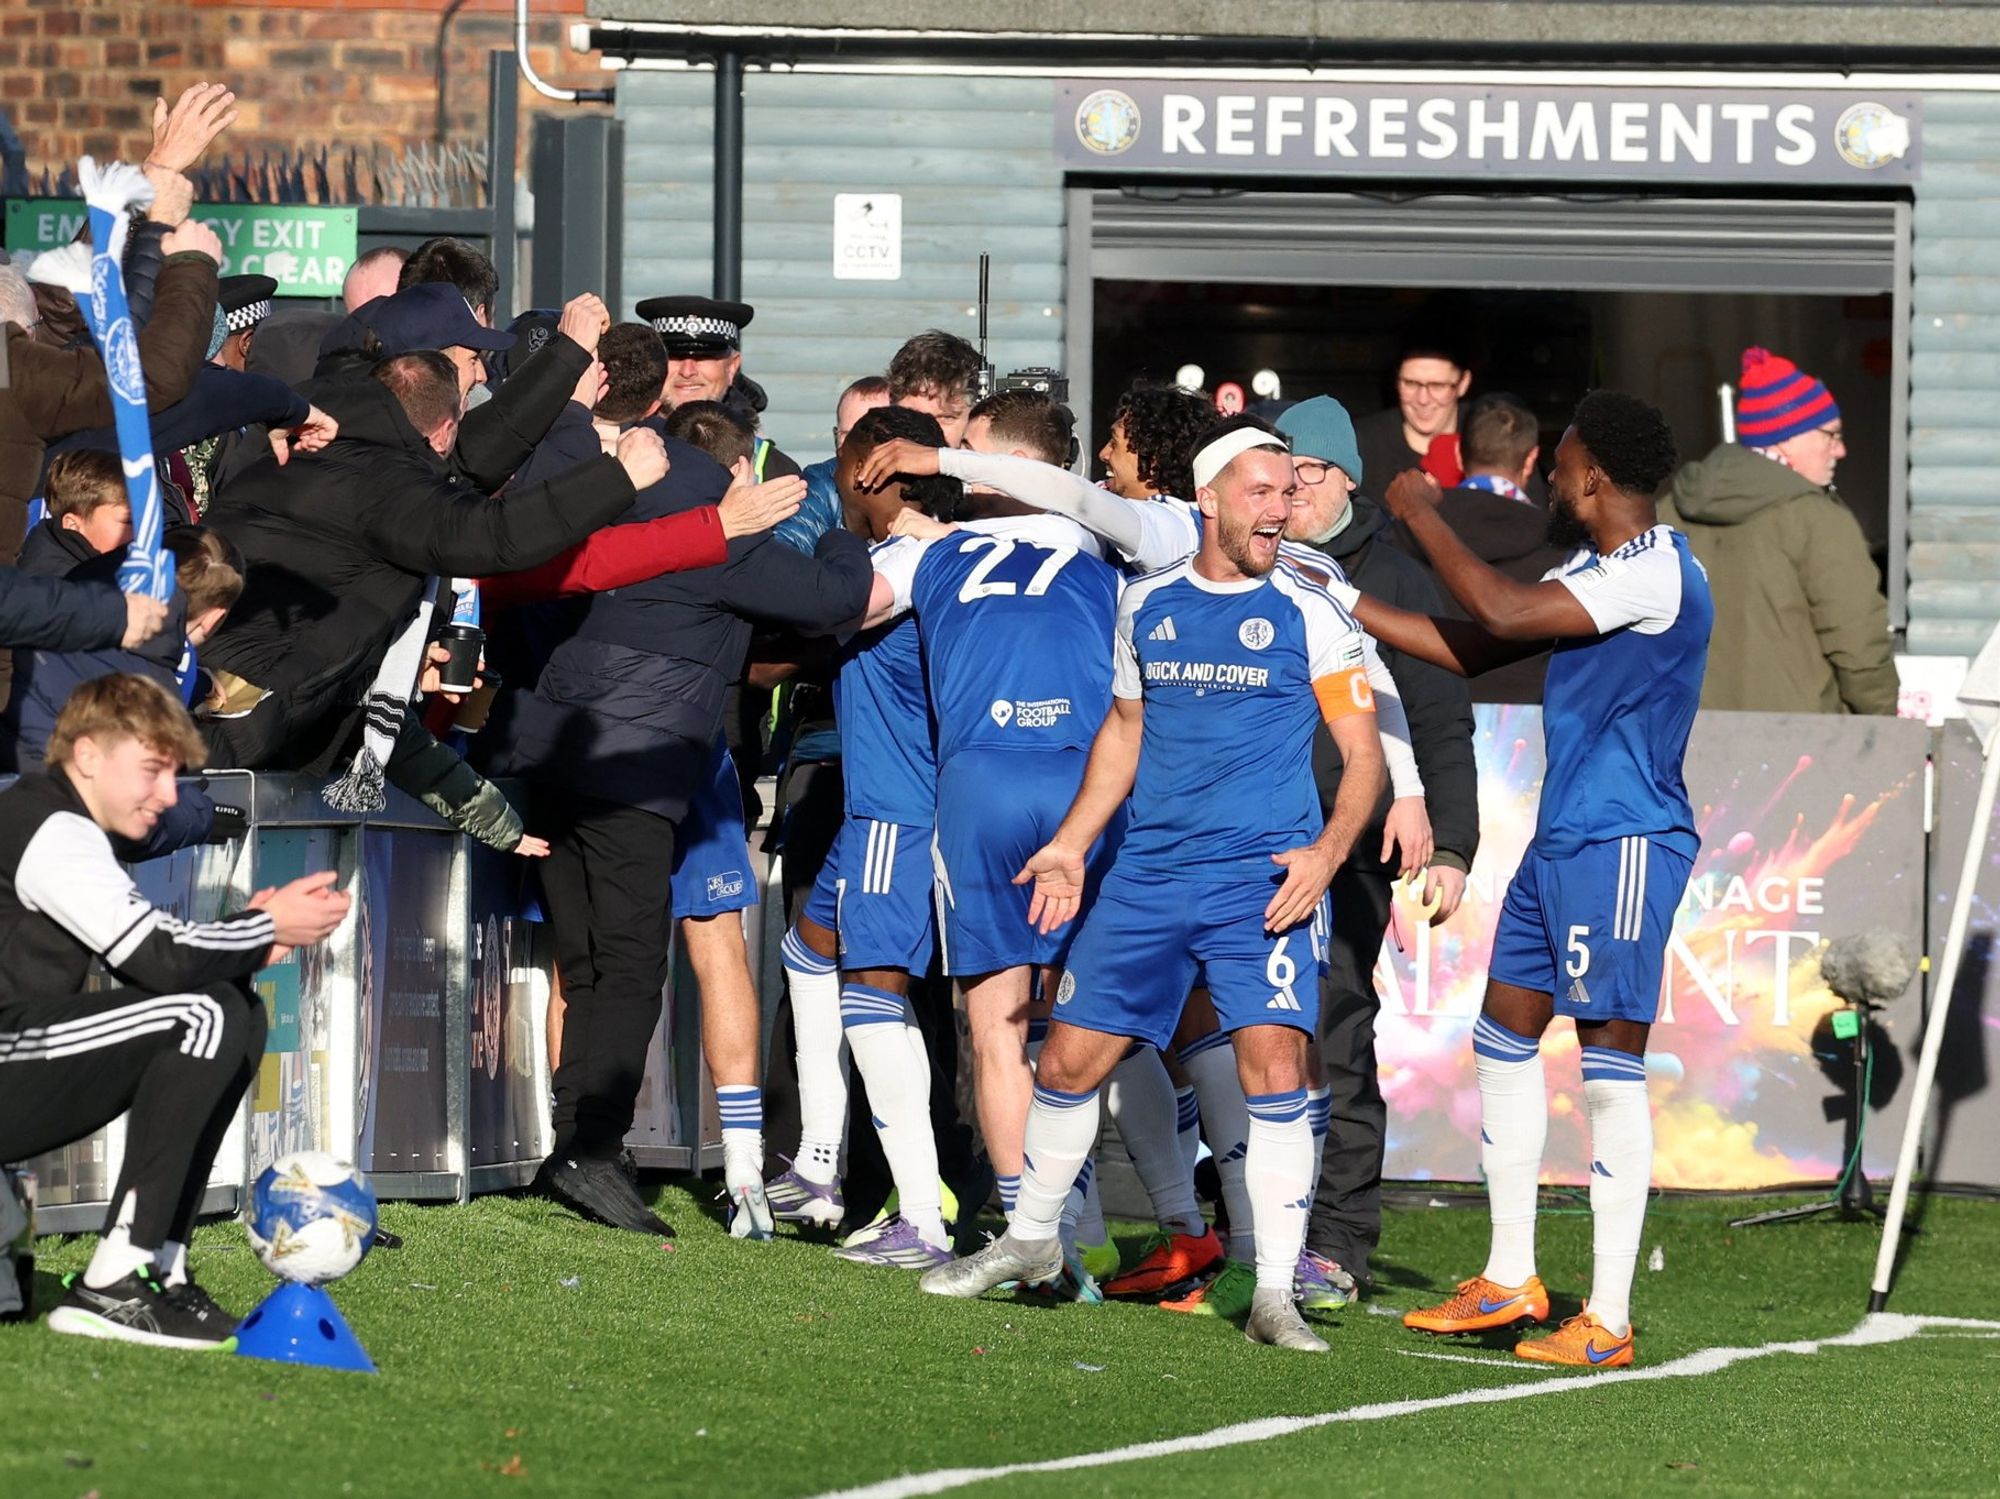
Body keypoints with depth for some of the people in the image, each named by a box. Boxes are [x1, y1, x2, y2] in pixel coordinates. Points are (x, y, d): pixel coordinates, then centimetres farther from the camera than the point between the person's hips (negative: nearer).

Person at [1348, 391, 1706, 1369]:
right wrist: (1344, 607, 16)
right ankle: (1509, 1280, 23)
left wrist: (1421, 516, -11)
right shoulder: (1595, 573, 15)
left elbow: (1504, 614, -24)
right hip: (1560, 840, 10)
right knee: (1504, 1038, 14)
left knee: (1610, 1066, -8)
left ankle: (1607, 1323, -6)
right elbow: (1473, 650, 18)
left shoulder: (1659, 575, -17)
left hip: (1622, 846, -10)